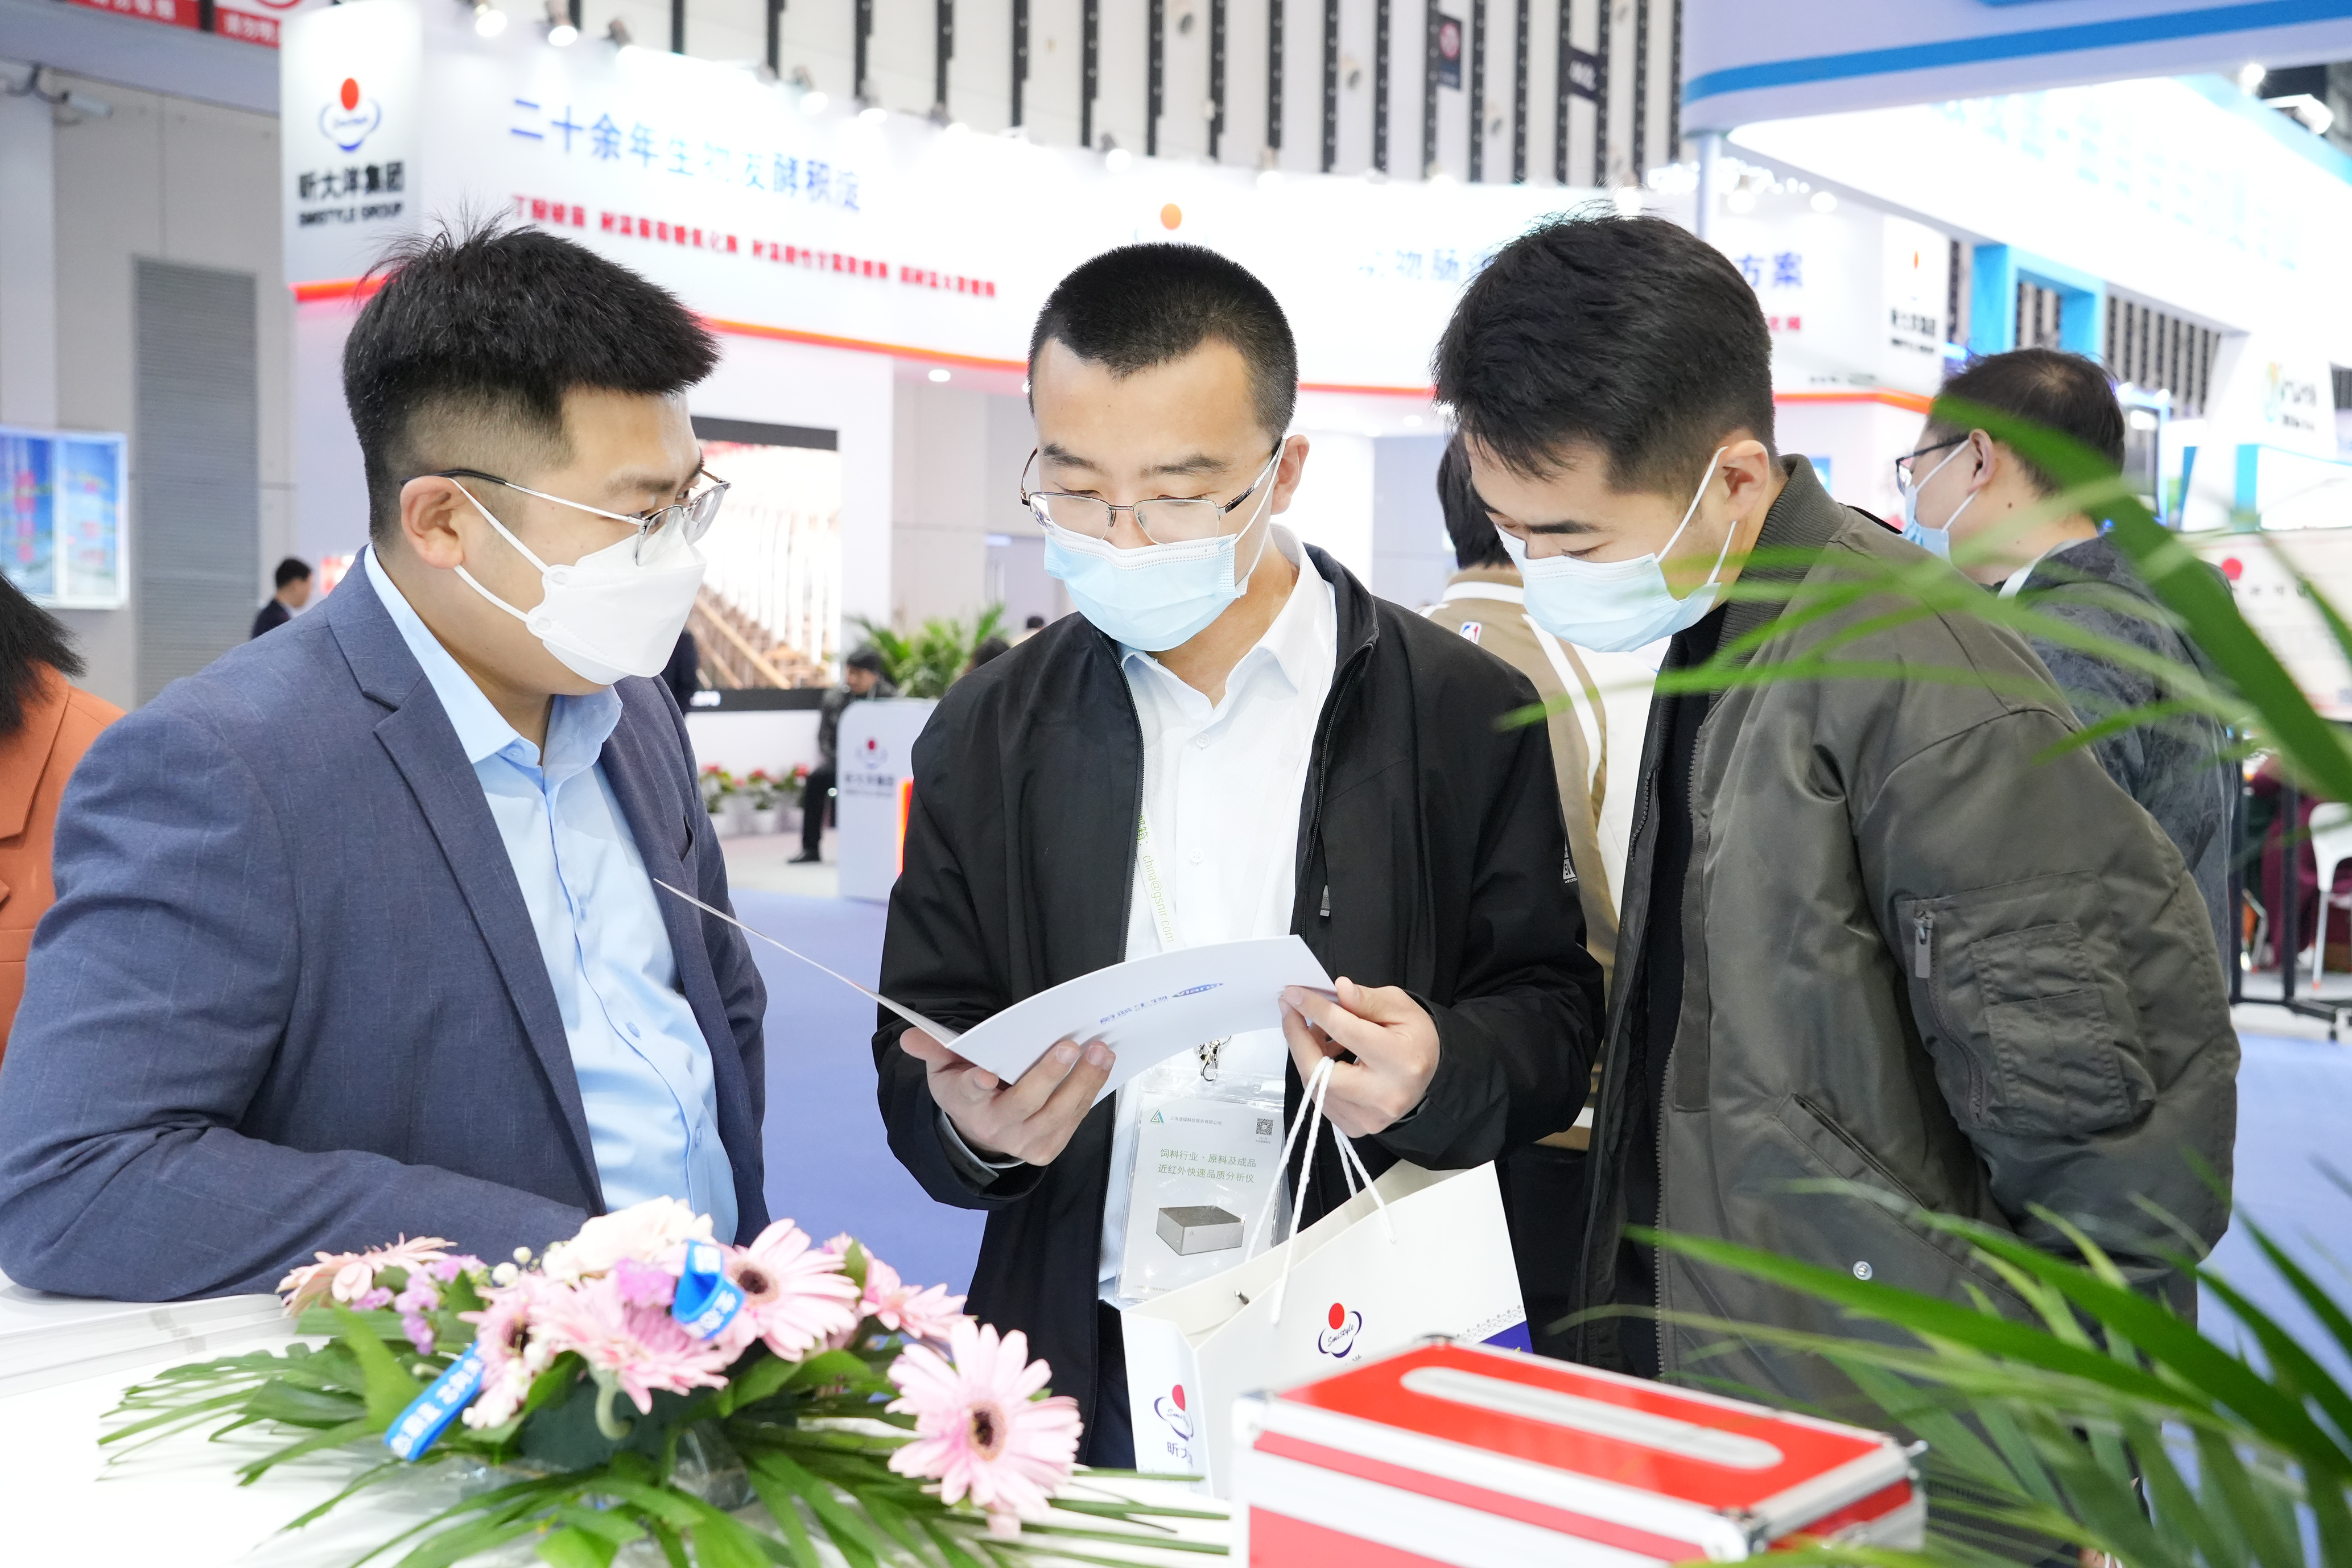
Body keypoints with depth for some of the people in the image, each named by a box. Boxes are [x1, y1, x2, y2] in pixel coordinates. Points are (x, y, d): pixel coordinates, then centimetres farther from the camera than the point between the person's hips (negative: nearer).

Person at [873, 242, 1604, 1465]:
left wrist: (1441, 1074, -23)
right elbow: (917, 1071, 4)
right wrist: (971, 1129, -19)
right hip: (1086, 1375, 2)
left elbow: (1552, 1021, -1)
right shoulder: (985, 736, 2)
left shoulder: (1463, 715, -5)